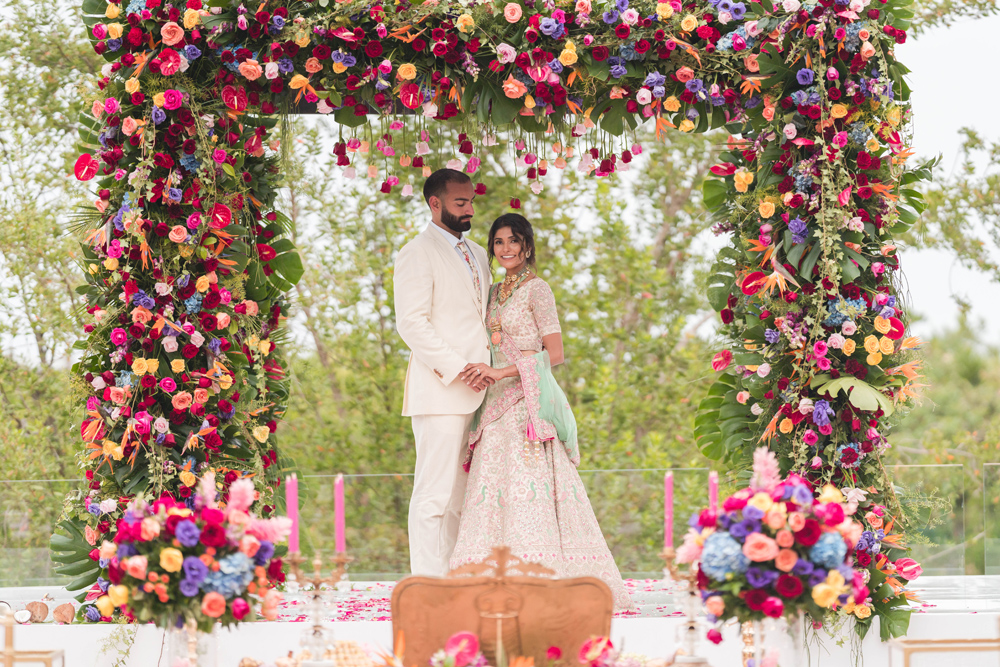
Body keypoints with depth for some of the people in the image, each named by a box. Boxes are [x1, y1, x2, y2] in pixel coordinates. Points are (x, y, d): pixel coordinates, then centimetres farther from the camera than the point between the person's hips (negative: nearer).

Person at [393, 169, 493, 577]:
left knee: (457, 495, 9)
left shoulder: (476, 255, 21)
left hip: (472, 393, 8)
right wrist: (457, 368, -17)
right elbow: (411, 324, -13)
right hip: (438, 392, -8)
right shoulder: (418, 254, -5)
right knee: (434, 493, -10)